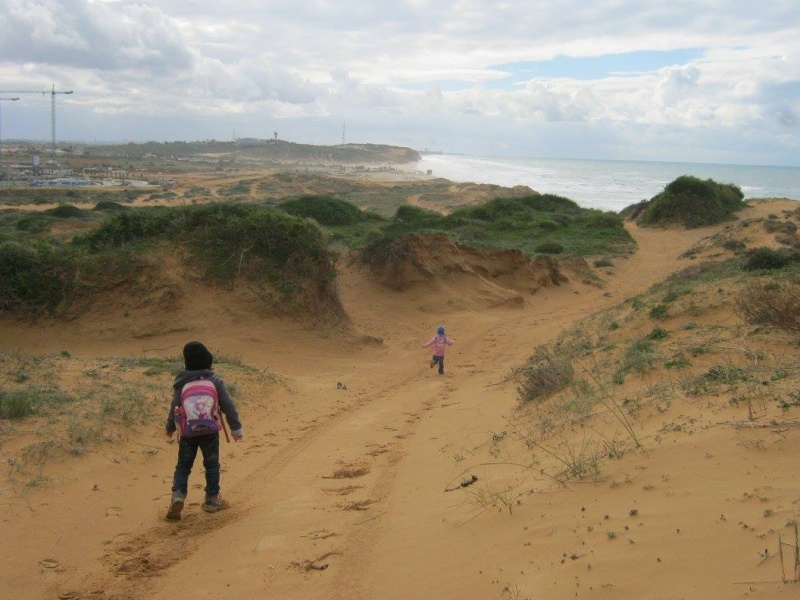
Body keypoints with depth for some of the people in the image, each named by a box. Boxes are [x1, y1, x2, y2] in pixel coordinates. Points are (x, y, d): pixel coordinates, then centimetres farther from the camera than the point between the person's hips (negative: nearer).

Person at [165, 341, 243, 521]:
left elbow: (174, 408, 3)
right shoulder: (215, 381, -5)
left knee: (183, 465, 11)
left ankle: (178, 494, -10)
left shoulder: (181, 383, -3)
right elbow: (228, 406, -6)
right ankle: (212, 499, 18)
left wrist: (170, 428, 19)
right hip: (210, 432, 0)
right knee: (211, 465, 14)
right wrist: (236, 428, 1)